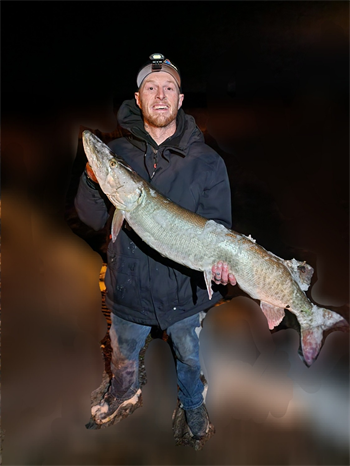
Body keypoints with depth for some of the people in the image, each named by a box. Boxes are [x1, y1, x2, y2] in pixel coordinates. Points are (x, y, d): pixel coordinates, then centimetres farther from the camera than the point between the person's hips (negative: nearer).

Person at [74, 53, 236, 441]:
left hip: (184, 288, -1)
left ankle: (194, 407, 56)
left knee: (189, 357, 24)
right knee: (123, 357, 26)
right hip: (129, 287, 1)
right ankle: (124, 396, 60)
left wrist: (215, 256, -28)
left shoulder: (207, 162, -9)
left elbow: (217, 225, -7)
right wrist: (92, 178, -28)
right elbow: (94, 220, -8)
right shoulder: (115, 153, -6)